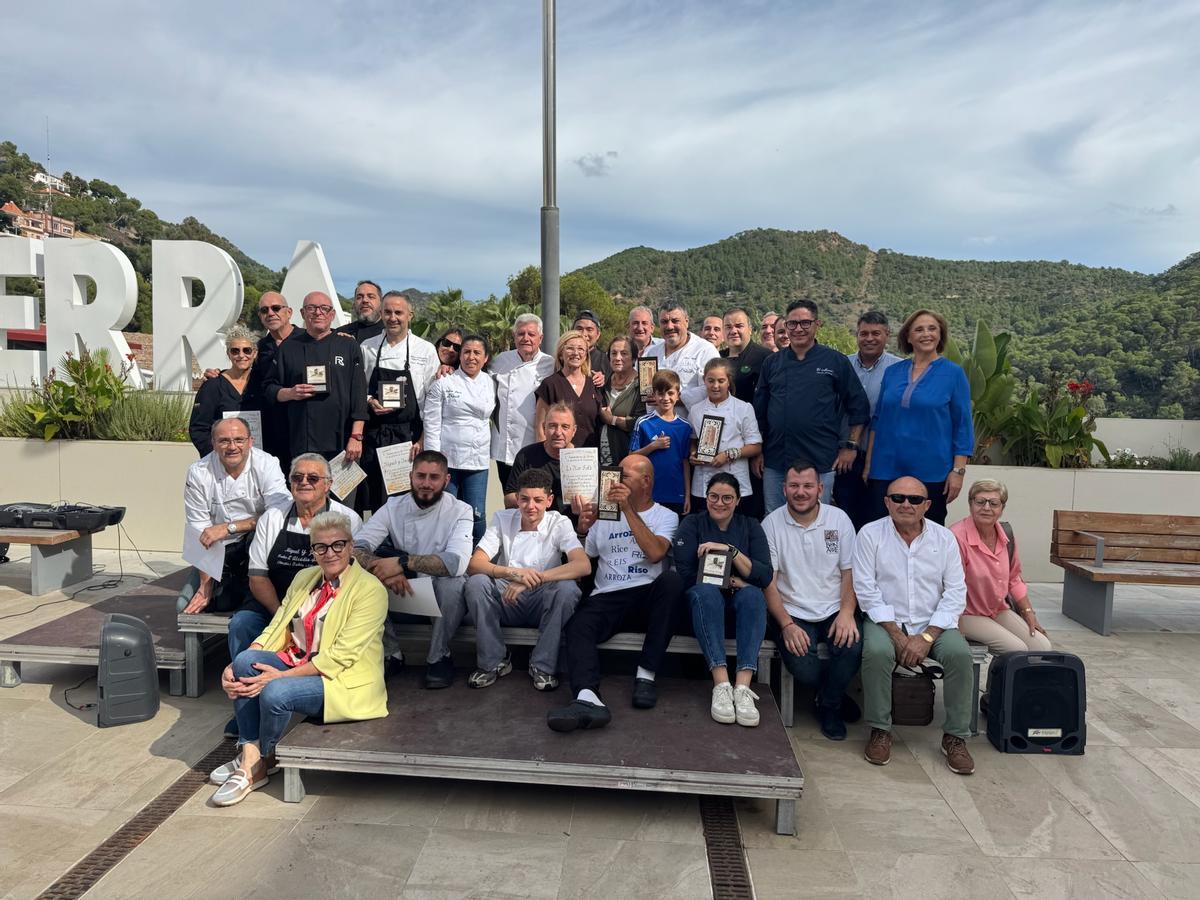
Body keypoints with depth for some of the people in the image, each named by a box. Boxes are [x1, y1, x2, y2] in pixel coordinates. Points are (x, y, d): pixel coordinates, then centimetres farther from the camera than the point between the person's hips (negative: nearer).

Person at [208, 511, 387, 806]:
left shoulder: (370, 589, -13)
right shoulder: (305, 578, 10)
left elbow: (341, 656, -19)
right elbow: (276, 630, 6)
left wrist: (281, 676, -23)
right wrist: (235, 667, -10)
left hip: (343, 680, -6)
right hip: (298, 664, 7)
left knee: (275, 692, -29)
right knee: (246, 661, -18)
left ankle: (262, 762, 0)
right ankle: (249, 755, -10)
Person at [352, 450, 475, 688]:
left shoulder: (460, 511, -11)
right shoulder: (394, 507, -2)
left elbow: (457, 562, -29)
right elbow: (356, 547, -13)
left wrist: (402, 562, -35)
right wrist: (387, 570, -34)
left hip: (442, 597, -2)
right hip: (402, 592, 3)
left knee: (452, 582, -35)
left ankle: (439, 657, -10)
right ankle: (390, 653, -2)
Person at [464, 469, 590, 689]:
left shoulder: (559, 523, -8)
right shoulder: (502, 519, -4)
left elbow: (584, 566, -24)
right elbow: (474, 565, -15)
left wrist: (535, 577, -36)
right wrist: (511, 572, -35)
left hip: (542, 605, -1)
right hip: (507, 602, 1)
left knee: (567, 588, -31)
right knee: (476, 583, -26)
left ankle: (543, 665, -13)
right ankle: (493, 662, -9)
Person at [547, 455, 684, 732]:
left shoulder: (666, 516, 12)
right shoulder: (604, 515, 21)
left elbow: (655, 553, -10)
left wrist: (628, 509, -13)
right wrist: (582, 529, 1)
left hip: (648, 598, -1)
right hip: (607, 598, 2)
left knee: (672, 580, -34)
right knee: (578, 625, -29)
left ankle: (646, 675, -26)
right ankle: (587, 698, -55)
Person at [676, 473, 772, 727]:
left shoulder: (751, 527, 7)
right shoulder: (692, 524, 3)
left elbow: (765, 576, -8)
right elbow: (685, 573, -10)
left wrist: (731, 550, -18)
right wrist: (728, 580, -12)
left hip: (740, 603, 2)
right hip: (704, 601, -1)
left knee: (753, 593, -32)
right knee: (705, 591, -35)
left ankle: (742, 687, -41)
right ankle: (721, 684, -42)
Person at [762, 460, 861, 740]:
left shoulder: (839, 519, 4)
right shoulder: (772, 523, -1)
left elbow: (850, 572, 4)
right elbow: (768, 582, -4)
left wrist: (846, 612, -14)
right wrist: (787, 625, -17)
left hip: (834, 612, 2)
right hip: (792, 613, -1)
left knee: (853, 646, -29)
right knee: (802, 667, -27)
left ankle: (829, 706, 2)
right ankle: (836, 695, 11)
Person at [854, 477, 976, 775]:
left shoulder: (944, 538, 3)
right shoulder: (870, 534, -3)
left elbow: (955, 594, -2)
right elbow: (866, 591, -8)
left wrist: (926, 638, -14)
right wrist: (897, 635, -16)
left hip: (933, 623, 2)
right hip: (885, 621, -2)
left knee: (960, 653, -26)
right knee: (877, 651, -32)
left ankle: (955, 736, -7)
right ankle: (880, 731, -11)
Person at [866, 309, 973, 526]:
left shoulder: (953, 373, 0)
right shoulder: (892, 372, 8)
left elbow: (963, 425, -1)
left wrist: (958, 471, -8)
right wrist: (868, 464, 8)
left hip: (932, 473, -2)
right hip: (886, 471, 3)